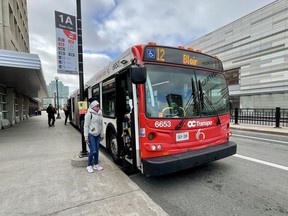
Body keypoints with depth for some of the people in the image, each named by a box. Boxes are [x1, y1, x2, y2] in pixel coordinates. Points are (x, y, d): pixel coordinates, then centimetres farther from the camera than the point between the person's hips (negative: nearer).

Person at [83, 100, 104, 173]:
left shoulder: (100, 113, 7)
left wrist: (101, 135, 15)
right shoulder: (89, 114, -12)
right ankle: (89, 166, 16)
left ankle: (96, 165, 26)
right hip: (91, 135, -6)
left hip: (97, 135, 6)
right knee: (93, 151, -4)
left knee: (97, 150, 10)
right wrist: (86, 136, -14)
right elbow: (86, 126, -12)